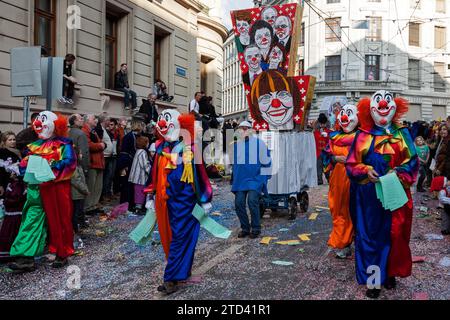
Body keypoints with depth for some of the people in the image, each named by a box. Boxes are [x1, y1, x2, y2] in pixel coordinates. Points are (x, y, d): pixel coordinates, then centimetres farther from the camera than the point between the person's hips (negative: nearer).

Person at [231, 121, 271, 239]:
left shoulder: (259, 143, -2)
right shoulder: (236, 145, 10)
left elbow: (265, 162, 1)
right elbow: (233, 163, 21)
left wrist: (264, 178, -1)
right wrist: (234, 179, 18)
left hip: (255, 178, -4)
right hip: (240, 179, 4)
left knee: (252, 200, -19)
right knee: (239, 202, -3)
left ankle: (256, 229, -3)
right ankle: (245, 228, 13)